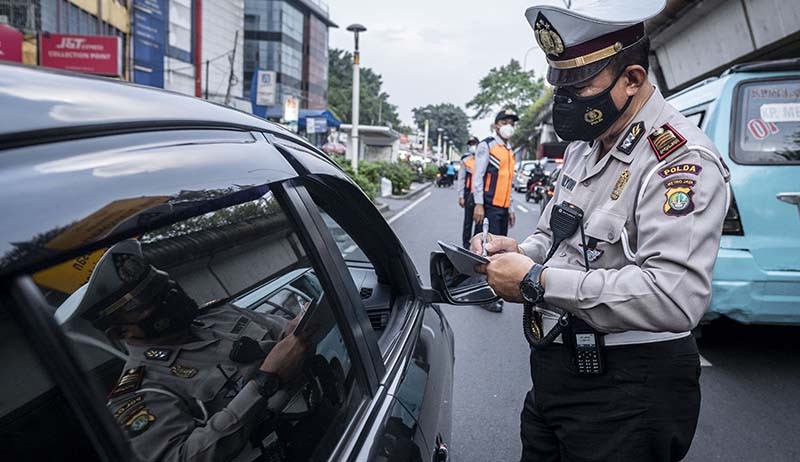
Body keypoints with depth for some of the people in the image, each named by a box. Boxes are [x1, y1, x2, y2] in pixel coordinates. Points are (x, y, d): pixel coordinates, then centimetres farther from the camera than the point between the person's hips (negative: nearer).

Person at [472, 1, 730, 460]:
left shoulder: (681, 159, -19)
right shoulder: (584, 146, 9)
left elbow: (676, 297, -32)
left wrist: (537, 282, -28)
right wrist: (520, 252, -2)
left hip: (628, 396, -8)